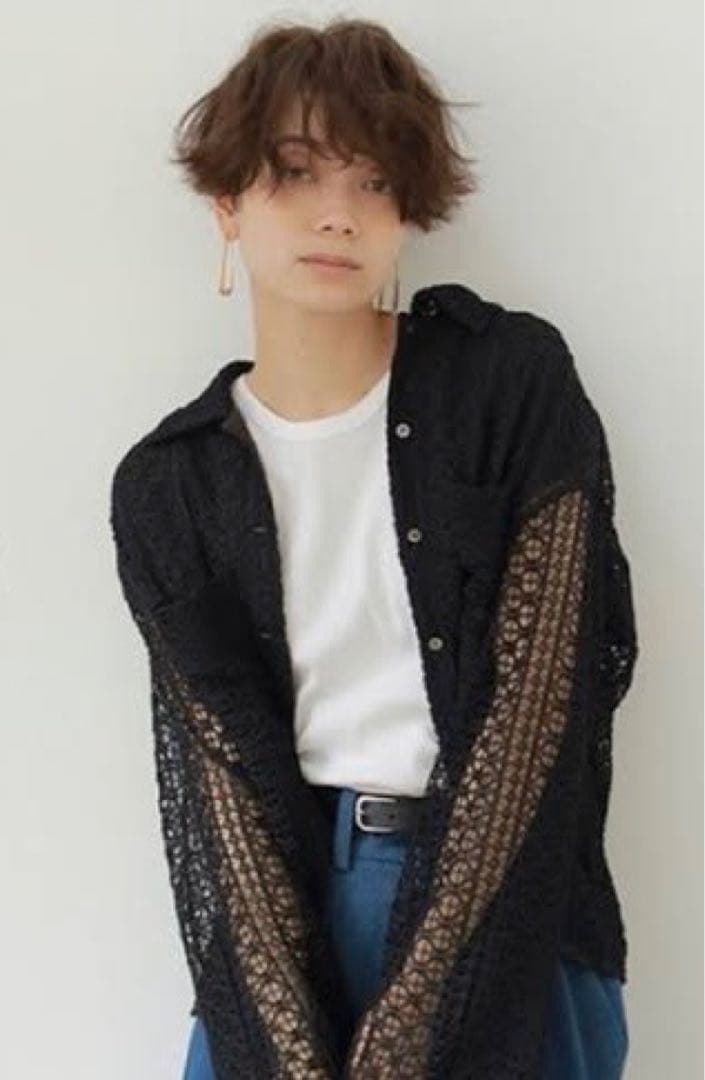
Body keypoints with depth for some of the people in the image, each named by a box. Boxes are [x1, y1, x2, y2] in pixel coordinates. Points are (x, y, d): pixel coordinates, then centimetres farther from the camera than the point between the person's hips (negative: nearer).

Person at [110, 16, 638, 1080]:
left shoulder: (515, 381, -7)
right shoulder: (167, 486, 0)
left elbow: (544, 696, -12)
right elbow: (222, 769, -5)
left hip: (503, 913, -1)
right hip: (285, 915, 2)